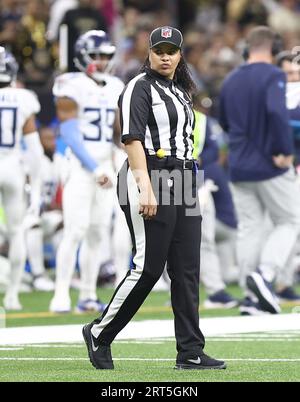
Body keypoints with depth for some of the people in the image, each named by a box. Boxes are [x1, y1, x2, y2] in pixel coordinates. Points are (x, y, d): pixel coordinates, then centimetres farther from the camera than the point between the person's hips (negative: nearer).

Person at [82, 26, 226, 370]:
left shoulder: (181, 92, 20)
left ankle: (190, 353, 4)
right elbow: (132, 139, -16)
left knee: (187, 270, 3)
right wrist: (145, 188, -26)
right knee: (148, 267, -10)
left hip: (182, 185, 8)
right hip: (149, 180, -8)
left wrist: (193, 191, 20)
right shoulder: (140, 88, -6)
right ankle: (100, 334, 5)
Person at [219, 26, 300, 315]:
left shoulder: (230, 81, 10)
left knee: (248, 229, 8)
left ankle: (251, 296, 4)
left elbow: (224, 122, 21)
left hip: (239, 169, 6)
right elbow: (276, 112, -26)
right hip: (270, 166, -6)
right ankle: (265, 274, -16)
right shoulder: (272, 75, -10)